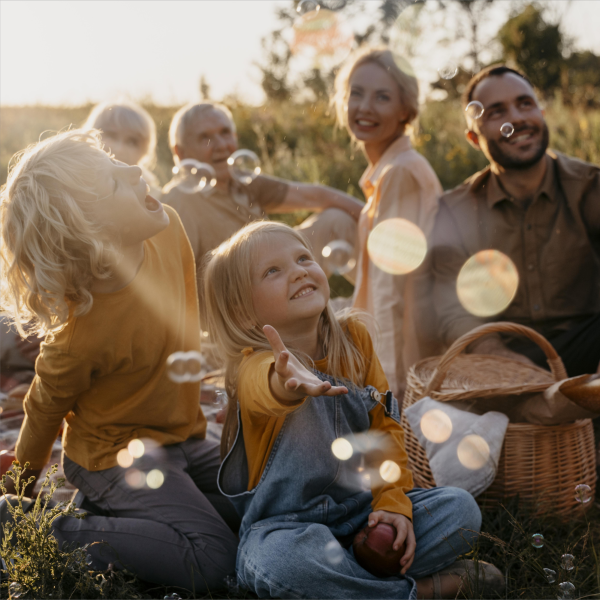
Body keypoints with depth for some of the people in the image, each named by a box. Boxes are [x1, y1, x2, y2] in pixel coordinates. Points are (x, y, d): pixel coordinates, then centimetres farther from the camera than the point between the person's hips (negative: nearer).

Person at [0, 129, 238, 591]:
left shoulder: (168, 229, -15)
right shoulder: (82, 336, -32)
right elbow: (46, 408, -13)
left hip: (180, 437, 7)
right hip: (116, 454, -7)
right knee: (213, 563, -19)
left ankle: (121, 507, 13)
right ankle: (44, 532, -8)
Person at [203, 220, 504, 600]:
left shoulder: (354, 339, 0)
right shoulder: (253, 365, -18)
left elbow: (385, 426, 5)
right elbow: (261, 387, -45)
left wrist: (393, 502, -8)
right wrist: (287, 383, -69)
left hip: (361, 509, 5)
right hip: (287, 524, -5)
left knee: (460, 509, -10)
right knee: (282, 562, -37)